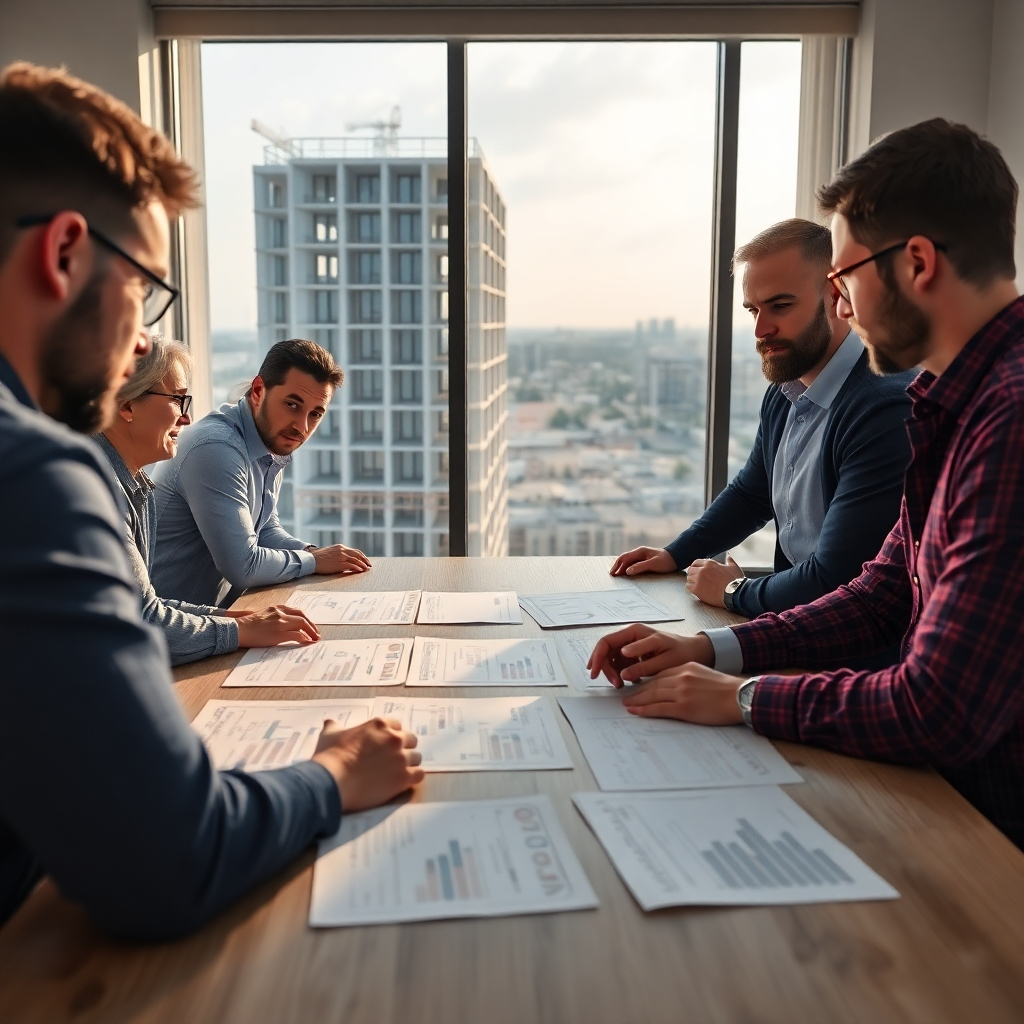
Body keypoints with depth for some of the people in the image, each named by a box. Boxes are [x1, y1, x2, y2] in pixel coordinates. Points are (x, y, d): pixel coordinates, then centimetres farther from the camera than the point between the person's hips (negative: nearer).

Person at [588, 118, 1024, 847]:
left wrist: (743, 698, -14)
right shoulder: (961, 401, 7)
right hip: (944, 783, 8)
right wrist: (710, 650, 0)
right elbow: (882, 597, 11)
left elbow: (939, 713, -29)